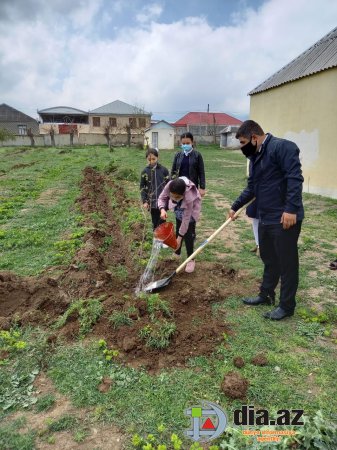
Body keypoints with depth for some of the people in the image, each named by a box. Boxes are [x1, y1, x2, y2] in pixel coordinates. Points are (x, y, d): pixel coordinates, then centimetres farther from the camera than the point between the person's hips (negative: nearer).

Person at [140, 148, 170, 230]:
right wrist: (144, 201, -2)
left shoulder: (164, 170, -3)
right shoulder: (145, 171, 0)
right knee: (155, 223, 11)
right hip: (152, 202, 2)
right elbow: (142, 187, 4)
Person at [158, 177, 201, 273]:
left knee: (188, 235, -9)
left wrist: (179, 237, -31)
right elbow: (161, 198, -19)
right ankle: (177, 253, 33)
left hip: (190, 210, -5)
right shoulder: (169, 186, -37)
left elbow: (186, 219, -36)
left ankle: (191, 260, 6)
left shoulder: (189, 198, -46)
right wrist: (162, 209, -41)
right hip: (179, 209, 5)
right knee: (178, 231, 13)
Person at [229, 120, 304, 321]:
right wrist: (236, 206, 27)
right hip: (266, 218, 9)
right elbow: (251, 188, 24)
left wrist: (291, 209, -27)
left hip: (285, 218, -9)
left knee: (287, 262, 3)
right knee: (269, 259, 20)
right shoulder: (257, 156, 15)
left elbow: (294, 178, -22)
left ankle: (287, 306, 16)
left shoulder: (282, 147, -14)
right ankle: (266, 295, 36)